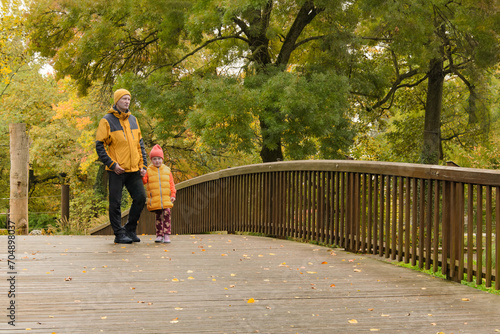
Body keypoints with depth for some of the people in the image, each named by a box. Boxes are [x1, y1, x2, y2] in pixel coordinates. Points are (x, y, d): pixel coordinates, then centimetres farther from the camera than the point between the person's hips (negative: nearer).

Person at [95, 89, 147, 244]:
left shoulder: (133, 120, 14)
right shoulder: (107, 121, -5)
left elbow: (140, 144, 18)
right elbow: (100, 145, -6)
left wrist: (143, 165, 8)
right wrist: (112, 164, -13)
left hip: (134, 170, 5)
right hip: (116, 170, -5)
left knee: (140, 197, 3)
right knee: (115, 203, -1)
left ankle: (130, 229, 18)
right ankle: (119, 234, 8)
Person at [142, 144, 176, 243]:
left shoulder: (167, 170, 10)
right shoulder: (148, 171, 5)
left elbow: (171, 183, 11)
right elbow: (144, 181, -2)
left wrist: (173, 194, 3)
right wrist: (142, 176, -22)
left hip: (166, 199, 0)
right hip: (154, 200, 0)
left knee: (166, 215, -11)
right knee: (158, 217, 5)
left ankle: (167, 235, -9)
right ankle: (159, 235, 14)